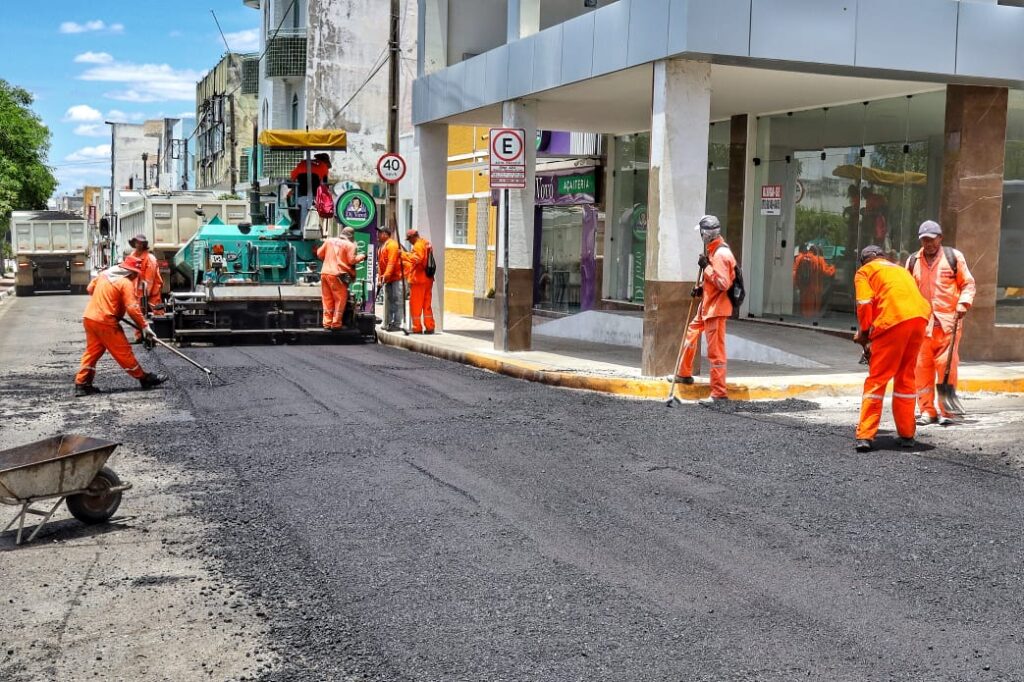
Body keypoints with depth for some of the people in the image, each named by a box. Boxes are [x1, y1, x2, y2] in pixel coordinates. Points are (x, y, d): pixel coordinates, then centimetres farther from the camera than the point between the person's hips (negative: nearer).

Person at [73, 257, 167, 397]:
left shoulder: (104, 274, 12)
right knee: (123, 352, 1)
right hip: (105, 322, -8)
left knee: (92, 352, 13)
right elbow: (132, 308, -17)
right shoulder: (126, 283, -11)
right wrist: (144, 326, -13)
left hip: (89, 317, 8)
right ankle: (144, 379, 12)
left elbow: (90, 288, 24)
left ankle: (81, 384, 10)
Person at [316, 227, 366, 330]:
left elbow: (319, 254, 15)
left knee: (327, 300, 12)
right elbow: (352, 260, -10)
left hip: (325, 273, 6)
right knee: (340, 299, 3)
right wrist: (361, 257, 7)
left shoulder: (329, 241, 12)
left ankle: (327, 323, 12)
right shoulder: (350, 245, -4)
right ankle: (336, 323, 0)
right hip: (337, 275, -6)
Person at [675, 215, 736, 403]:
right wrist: (701, 289, 9)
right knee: (691, 333, 25)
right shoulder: (712, 250, 11)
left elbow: (723, 283, -26)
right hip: (707, 306, 11)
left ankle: (719, 393, -2)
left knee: (715, 350, -7)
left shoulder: (721, 254, -21)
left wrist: (706, 267, -22)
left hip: (716, 308, -11)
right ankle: (684, 374, 40)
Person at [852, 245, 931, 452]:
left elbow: (865, 304, 1)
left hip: (893, 320, -5)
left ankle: (865, 436, -6)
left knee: (876, 379, 0)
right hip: (920, 317, 5)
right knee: (906, 376, 17)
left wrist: (863, 334, 10)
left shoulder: (864, 272, 16)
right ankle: (907, 435, 19)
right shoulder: (900, 269, 34)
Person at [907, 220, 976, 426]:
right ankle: (926, 410, 9)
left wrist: (963, 303, -8)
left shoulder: (954, 257, 5)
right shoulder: (913, 261, 13)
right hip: (921, 322, 3)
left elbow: (968, 284, 8)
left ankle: (946, 411, 2)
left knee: (946, 364, -6)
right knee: (922, 365, 1)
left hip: (948, 321, -3)